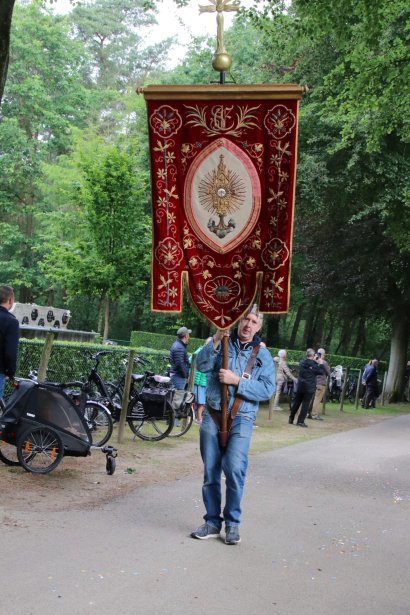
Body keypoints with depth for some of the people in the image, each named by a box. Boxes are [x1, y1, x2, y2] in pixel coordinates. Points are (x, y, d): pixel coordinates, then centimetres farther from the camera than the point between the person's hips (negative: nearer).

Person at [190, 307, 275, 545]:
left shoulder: (263, 355, 4)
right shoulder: (222, 343, 6)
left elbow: (267, 390, -6)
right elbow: (202, 365, -9)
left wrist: (237, 381, -16)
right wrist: (215, 341, -21)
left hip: (241, 418, -2)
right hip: (212, 416, 2)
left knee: (235, 469, -17)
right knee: (210, 472, 6)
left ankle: (233, 523, -1)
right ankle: (212, 522, 18)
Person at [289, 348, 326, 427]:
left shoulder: (302, 362, 3)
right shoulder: (314, 364, -14)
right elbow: (322, 372, -5)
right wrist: (320, 363, 6)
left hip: (300, 386, 5)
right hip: (309, 388, -5)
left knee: (296, 403, 15)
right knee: (305, 404, 0)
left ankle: (291, 419, 21)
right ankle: (300, 421, -3)